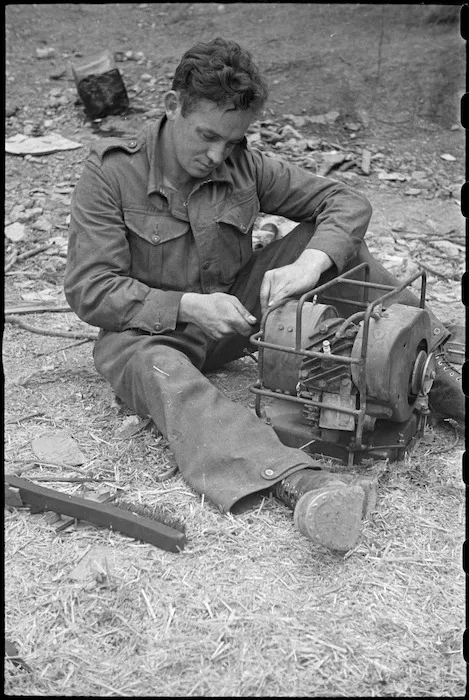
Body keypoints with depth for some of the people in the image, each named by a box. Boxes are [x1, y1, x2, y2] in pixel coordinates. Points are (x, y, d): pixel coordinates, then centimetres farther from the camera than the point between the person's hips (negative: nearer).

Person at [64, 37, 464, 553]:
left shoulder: (243, 167, -4)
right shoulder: (110, 172, -13)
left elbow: (346, 201, -6)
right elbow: (89, 290, -18)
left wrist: (310, 263, -28)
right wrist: (188, 307, -30)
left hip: (233, 313, 4)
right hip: (146, 332, -4)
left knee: (332, 238, -11)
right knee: (163, 373, -41)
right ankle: (299, 482, -63)